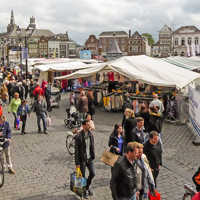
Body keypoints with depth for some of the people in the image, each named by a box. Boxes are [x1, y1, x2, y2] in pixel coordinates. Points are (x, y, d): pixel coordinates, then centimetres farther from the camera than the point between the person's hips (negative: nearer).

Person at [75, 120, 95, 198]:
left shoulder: (91, 135, 0)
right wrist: (77, 163, -15)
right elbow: (76, 150, -15)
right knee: (82, 176, 6)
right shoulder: (79, 137, -18)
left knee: (92, 173, 3)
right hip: (82, 159, -5)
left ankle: (87, 186, 30)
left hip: (90, 158, 5)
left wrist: (93, 156, 9)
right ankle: (84, 190, 28)